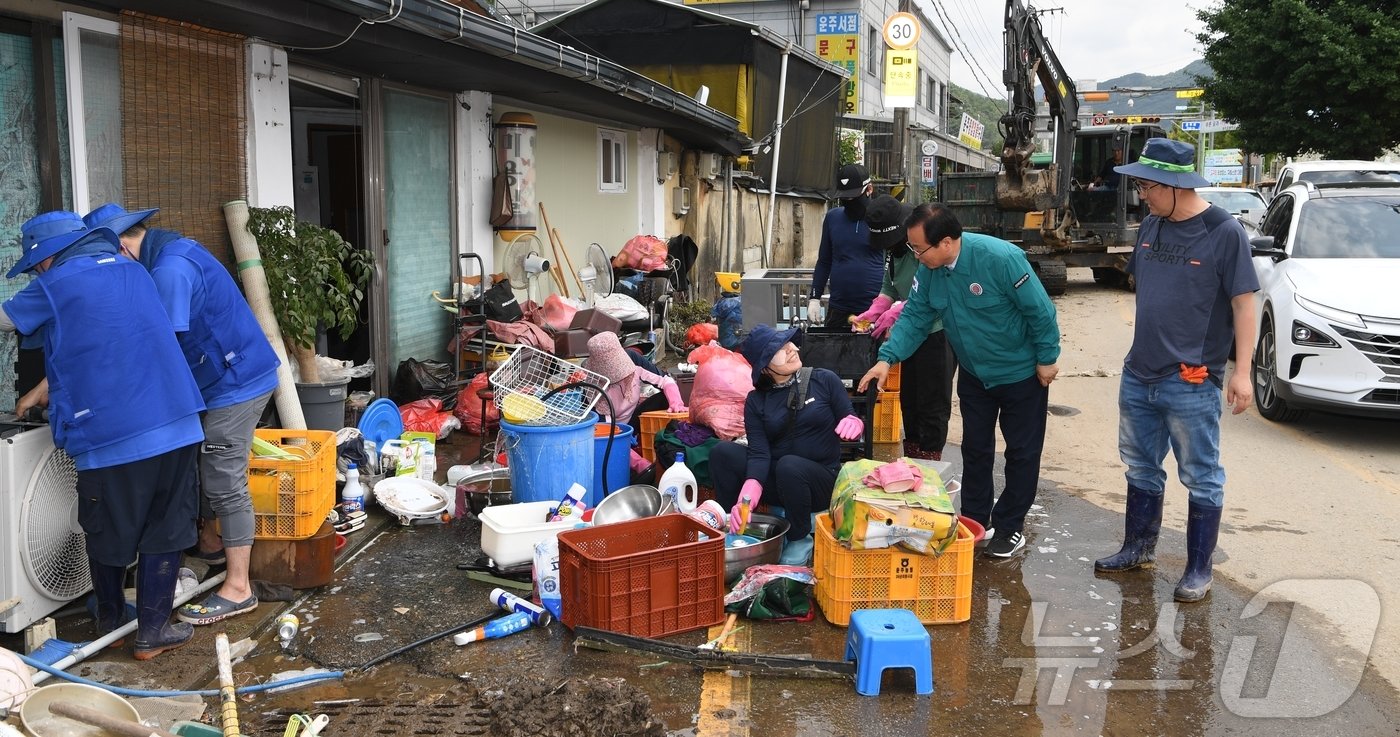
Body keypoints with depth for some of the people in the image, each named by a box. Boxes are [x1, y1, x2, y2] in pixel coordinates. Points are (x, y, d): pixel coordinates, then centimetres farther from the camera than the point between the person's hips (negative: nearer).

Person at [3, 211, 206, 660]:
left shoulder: (55, 286, 1)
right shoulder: (132, 272, 18)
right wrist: (50, 387, 30)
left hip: (109, 433, -3)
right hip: (176, 425, 4)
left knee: (107, 532, 15)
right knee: (164, 530, 10)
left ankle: (110, 620, 32)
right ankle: (152, 632, 14)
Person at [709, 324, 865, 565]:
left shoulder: (824, 380, -3)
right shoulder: (756, 401, 0)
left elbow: (851, 419, 0)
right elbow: (759, 453, -11)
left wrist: (854, 422, -27)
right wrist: (748, 495, -31)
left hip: (821, 479, -2)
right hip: (775, 481, 2)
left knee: (789, 465, -36)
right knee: (723, 452, -20)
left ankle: (800, 542, -13)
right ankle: (731, 527, -7)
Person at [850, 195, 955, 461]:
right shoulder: (893, 247, 6)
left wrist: (897, 312, -32)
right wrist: (874, 312, -7)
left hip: (937, 331, -9)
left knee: (932, 402, -2)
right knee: (908, 398, 17)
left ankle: (929, 459, 8)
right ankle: (911, 457, 29)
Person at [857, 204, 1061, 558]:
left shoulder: (1001, 258, -32)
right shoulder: (929, 270, -13)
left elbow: (1040, 310, -24)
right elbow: (914, 316, -8)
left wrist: (1047, 359, -17)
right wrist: (887, 358, -20)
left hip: (1021, 372, -5)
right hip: (974, 373, 6)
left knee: (1022, 451, 7)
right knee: (975, 449, 14)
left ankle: (1009, 526, 21)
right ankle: (975, 521, 28)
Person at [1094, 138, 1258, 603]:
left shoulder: (1224, 232, -12)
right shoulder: (1151, 226, 7)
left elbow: (1243, 303, -11)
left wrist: (1242, 371, -16)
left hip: (1191, 383, -7)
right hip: (1139, 375, 7)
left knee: (1202, 479, 5)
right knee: (1141, 468, 18)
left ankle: (1198, 571, 15)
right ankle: (1138, 548, 33)